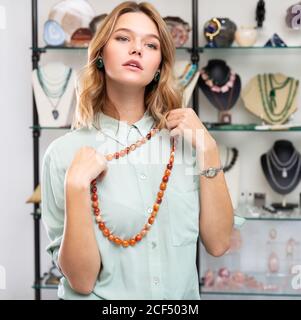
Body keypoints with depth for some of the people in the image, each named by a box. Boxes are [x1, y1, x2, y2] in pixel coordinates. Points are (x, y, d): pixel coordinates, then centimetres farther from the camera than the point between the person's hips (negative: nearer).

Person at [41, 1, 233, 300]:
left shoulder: (183, 136, -1)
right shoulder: (65, 152, -9)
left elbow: (217, 243, -4)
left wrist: (208, 149, -9)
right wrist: (76, 185, -21)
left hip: (182, 297, 1)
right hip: (102, 297, -1)